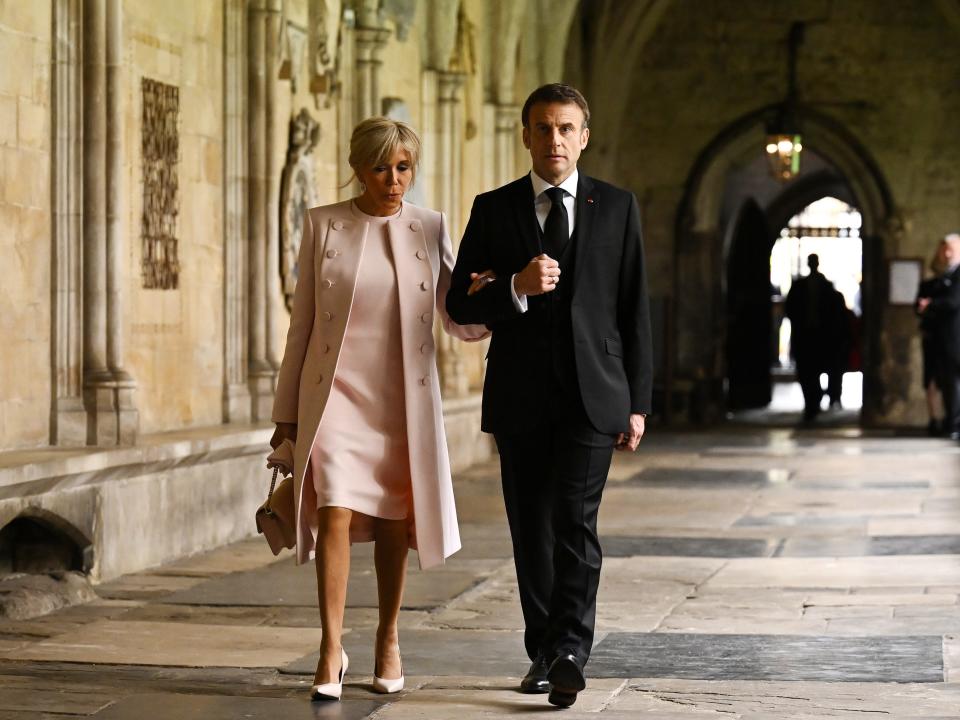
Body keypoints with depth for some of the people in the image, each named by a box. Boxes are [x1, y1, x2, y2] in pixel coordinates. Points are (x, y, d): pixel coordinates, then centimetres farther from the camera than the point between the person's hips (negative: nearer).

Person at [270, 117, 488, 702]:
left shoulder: (430, 229, 5)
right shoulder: (322, 225, 2)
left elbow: (457, 319, 7)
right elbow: (303, 322, 6)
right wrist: (287, 411, 6)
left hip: (404, 400, 1)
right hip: (336, 392, -1)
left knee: (394, 522, 7)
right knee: (336, 513, -14)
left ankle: (388, 642, 24)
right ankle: (332, 651, -8)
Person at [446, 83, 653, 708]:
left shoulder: (618, 207, 6)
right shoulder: (494, 210, 6)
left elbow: (635, 311, 6)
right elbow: (461, 304, 2)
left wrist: (638, 403, 2)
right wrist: (517, 287, -17)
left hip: (592, 394, -2)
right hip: (520, 397, 2)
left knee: (575, 521, -14)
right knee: (531, 530, 7)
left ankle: (570, 654, -14)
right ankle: (544, 652, 18)